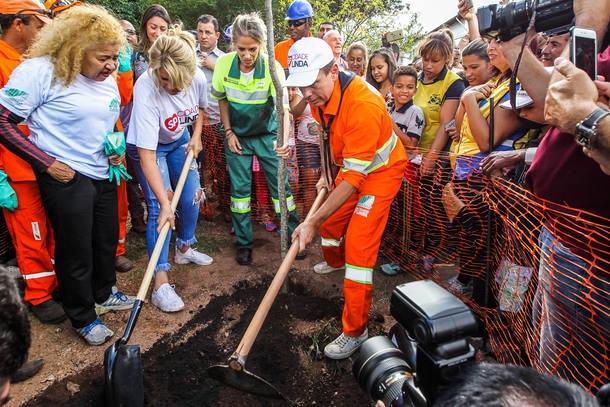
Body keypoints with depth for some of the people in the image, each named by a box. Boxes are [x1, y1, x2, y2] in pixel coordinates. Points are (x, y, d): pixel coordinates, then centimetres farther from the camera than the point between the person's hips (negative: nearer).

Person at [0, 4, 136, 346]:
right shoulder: (41, 71, -15)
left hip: (103, 175, 7)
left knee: (108, 240, 18)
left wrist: (116, 150, 3)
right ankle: (83, 318, 25)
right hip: (66, 178, -7)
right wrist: (47, 163, -16)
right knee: (76, 250, 5)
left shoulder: (109, 81, 7)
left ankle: (104, 293, 43)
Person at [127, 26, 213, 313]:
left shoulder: (197, 78, -23)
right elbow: (147, 156, -38)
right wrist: (164, 203, -41)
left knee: (191, 197, 6)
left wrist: (196, 136, -8)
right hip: (149, 146, -5)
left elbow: (200, 107, 5)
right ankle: (160, 282, -7)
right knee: (159, 209, -13)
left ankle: (184, 249, 33)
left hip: (180, 141, 5)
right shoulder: (146, 90, -37)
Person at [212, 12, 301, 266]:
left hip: (267, 135, -1)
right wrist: (229, 132, -1)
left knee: (281, 185, 1)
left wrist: (284, 138, -47)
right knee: (240, 188, 4)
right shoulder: (224, 63, -14)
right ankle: (244, 243, 19)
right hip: (237, 135, 2)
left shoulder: (272, 67, -21)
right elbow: (221, 99, 2)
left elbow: (283, 106, -31)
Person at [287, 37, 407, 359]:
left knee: (359, 245, -13)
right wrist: (326, 174, 9)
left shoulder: (363, 104, -37)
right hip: (352, 166, 8)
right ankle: (334, 263, 54)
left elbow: (355, 177, -37)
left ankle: (355, 331, 0)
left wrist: (313, 222, -37)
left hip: (381, 170, -8)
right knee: (331, 220, 19)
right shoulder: (320, 95, -10)